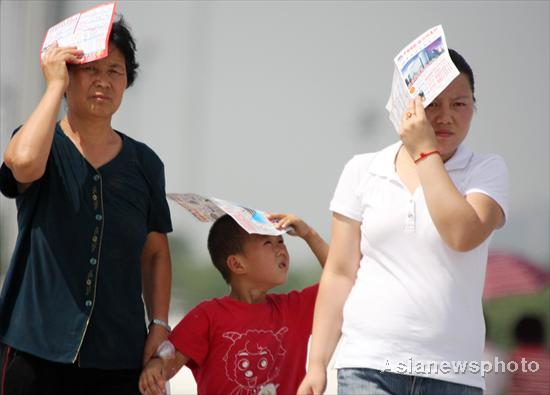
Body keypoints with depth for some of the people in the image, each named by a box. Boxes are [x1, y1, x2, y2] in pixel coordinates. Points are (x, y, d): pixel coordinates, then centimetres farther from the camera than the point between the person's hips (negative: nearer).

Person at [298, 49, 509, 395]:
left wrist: (426, 151, -7)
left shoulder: (488, 171, 6)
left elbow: (463, 235, -14)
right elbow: (340, 274, 10)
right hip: (368, 365, 0)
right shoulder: (363, 171, 10)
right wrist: (317, 363, 3)